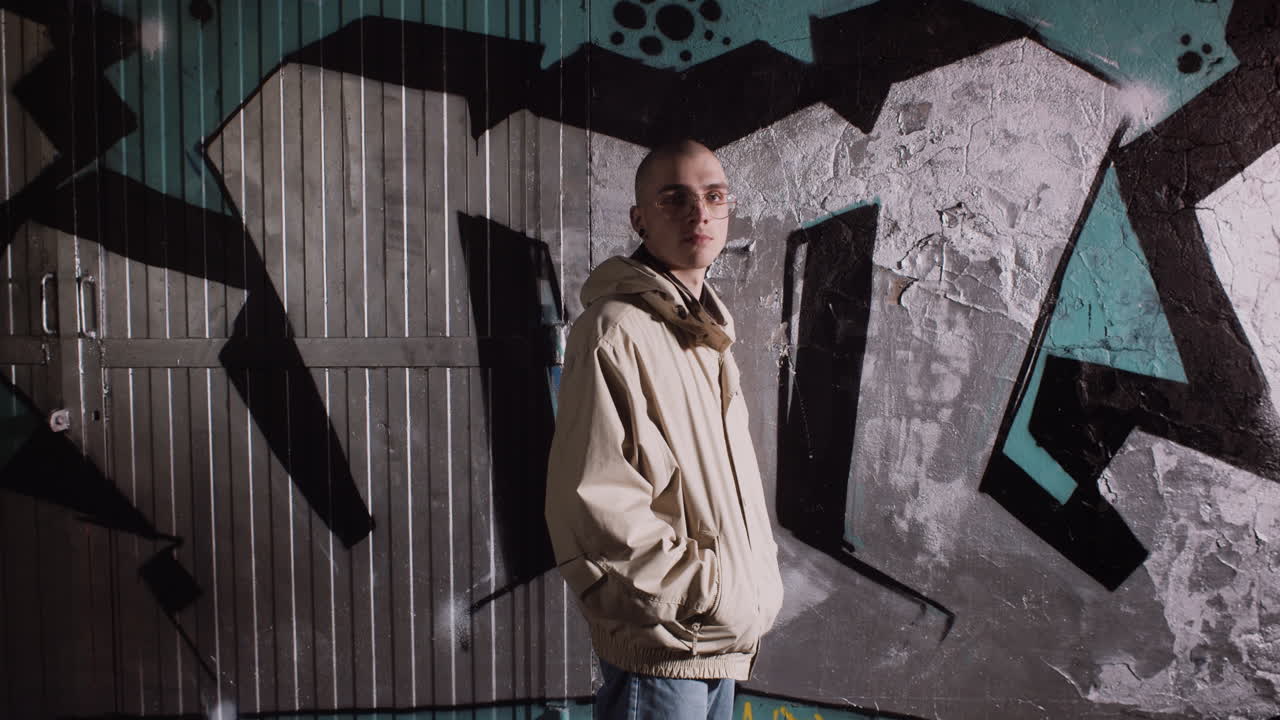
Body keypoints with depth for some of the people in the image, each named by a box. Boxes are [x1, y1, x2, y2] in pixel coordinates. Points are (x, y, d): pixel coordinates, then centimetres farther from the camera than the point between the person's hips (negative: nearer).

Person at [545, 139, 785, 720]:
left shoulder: (706, 334, 12)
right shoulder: (614, 330, -18)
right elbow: (595, 510, -24)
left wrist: (760, 580, 10)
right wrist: (715, 597, -19)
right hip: (660, 649, -8)